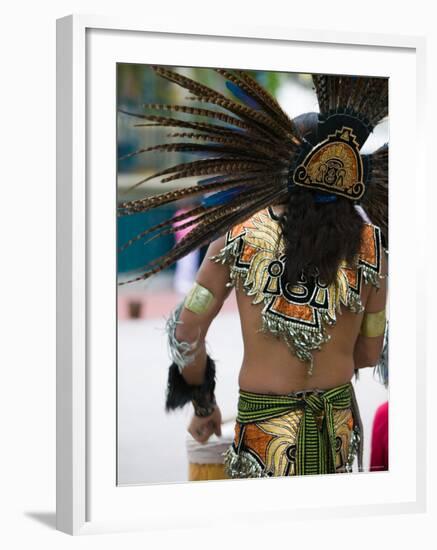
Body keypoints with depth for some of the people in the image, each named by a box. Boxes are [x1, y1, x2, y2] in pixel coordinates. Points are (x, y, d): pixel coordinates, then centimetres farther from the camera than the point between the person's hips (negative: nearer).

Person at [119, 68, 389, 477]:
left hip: (265, 422, -2)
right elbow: (368, 354, 6)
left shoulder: (241, 235, -7)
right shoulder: (370, 244, -3)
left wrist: (203, 404, 14)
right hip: (340, 424, 3)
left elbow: (186, 332, -1)